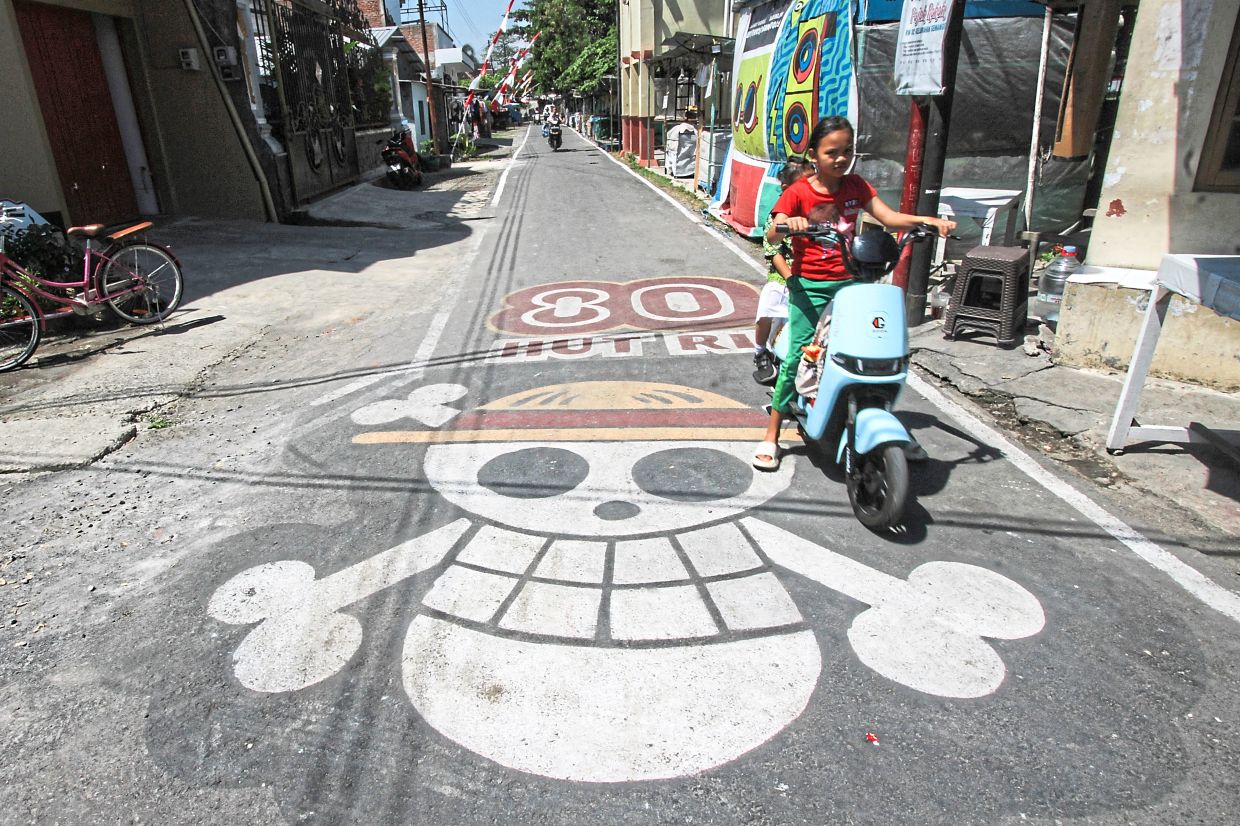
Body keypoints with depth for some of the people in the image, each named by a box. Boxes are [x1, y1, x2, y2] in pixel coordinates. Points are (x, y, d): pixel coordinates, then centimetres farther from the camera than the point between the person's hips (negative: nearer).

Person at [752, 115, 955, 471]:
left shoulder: (855, 185, 9)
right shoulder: (798, 193, -5)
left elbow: (889, 217, 2)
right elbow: (772, 234, -19)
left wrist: (926, 220, -14)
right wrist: (788, 224, -41)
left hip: (850, 283, 5)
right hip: (810, 286, -4)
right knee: (798, 354, -11)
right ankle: (771, 435, -1)